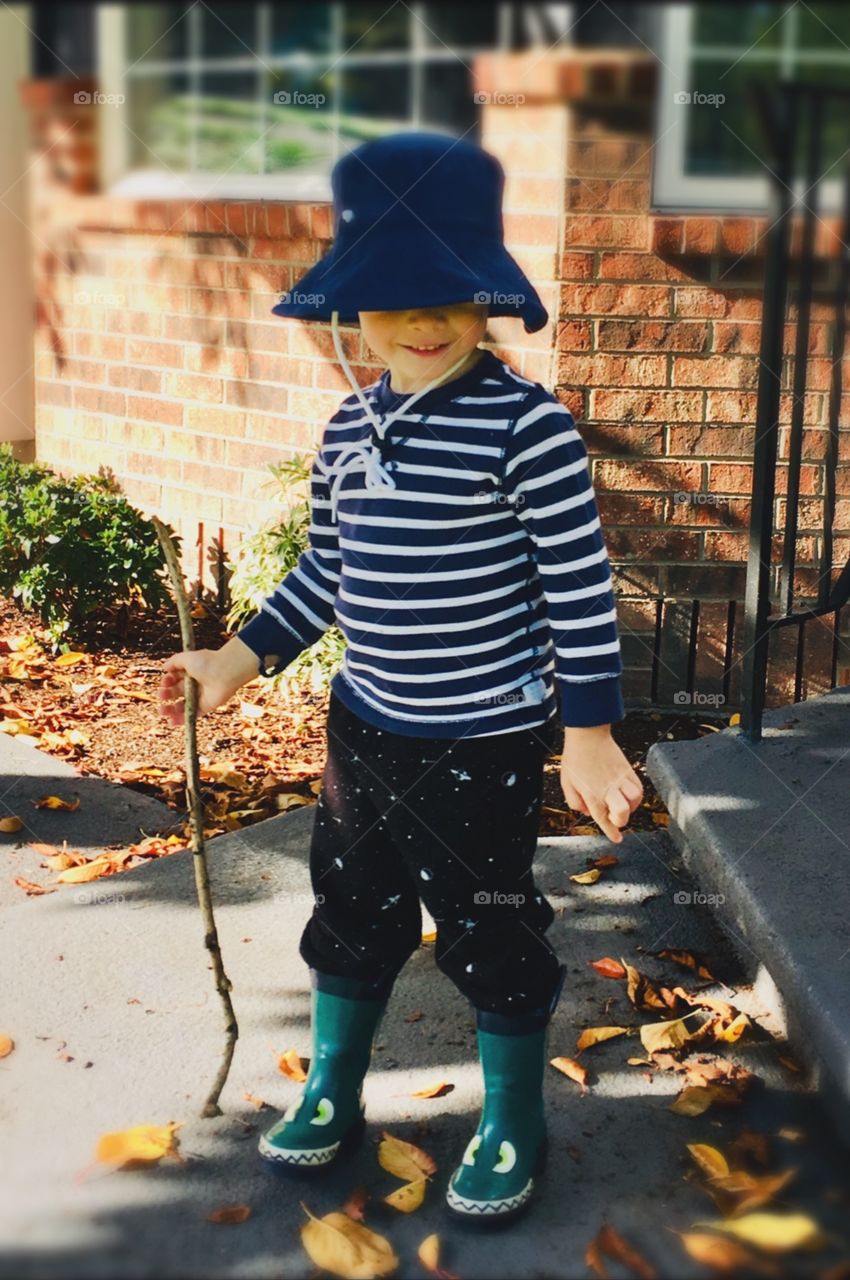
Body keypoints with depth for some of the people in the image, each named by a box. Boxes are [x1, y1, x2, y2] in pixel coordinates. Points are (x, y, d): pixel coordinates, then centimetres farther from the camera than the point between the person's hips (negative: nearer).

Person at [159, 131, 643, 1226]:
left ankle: (512, 1128, 31)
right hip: (364, 727, 6)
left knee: (491, 932, 9)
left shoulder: (526, 426, -16)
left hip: (485, 742, -6)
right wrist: (241, 658, 9)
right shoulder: (351, 426, 3)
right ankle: (330, 1096, 41)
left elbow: (580, 585, -14)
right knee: (351, 912, 19)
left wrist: (589, 729, -13)